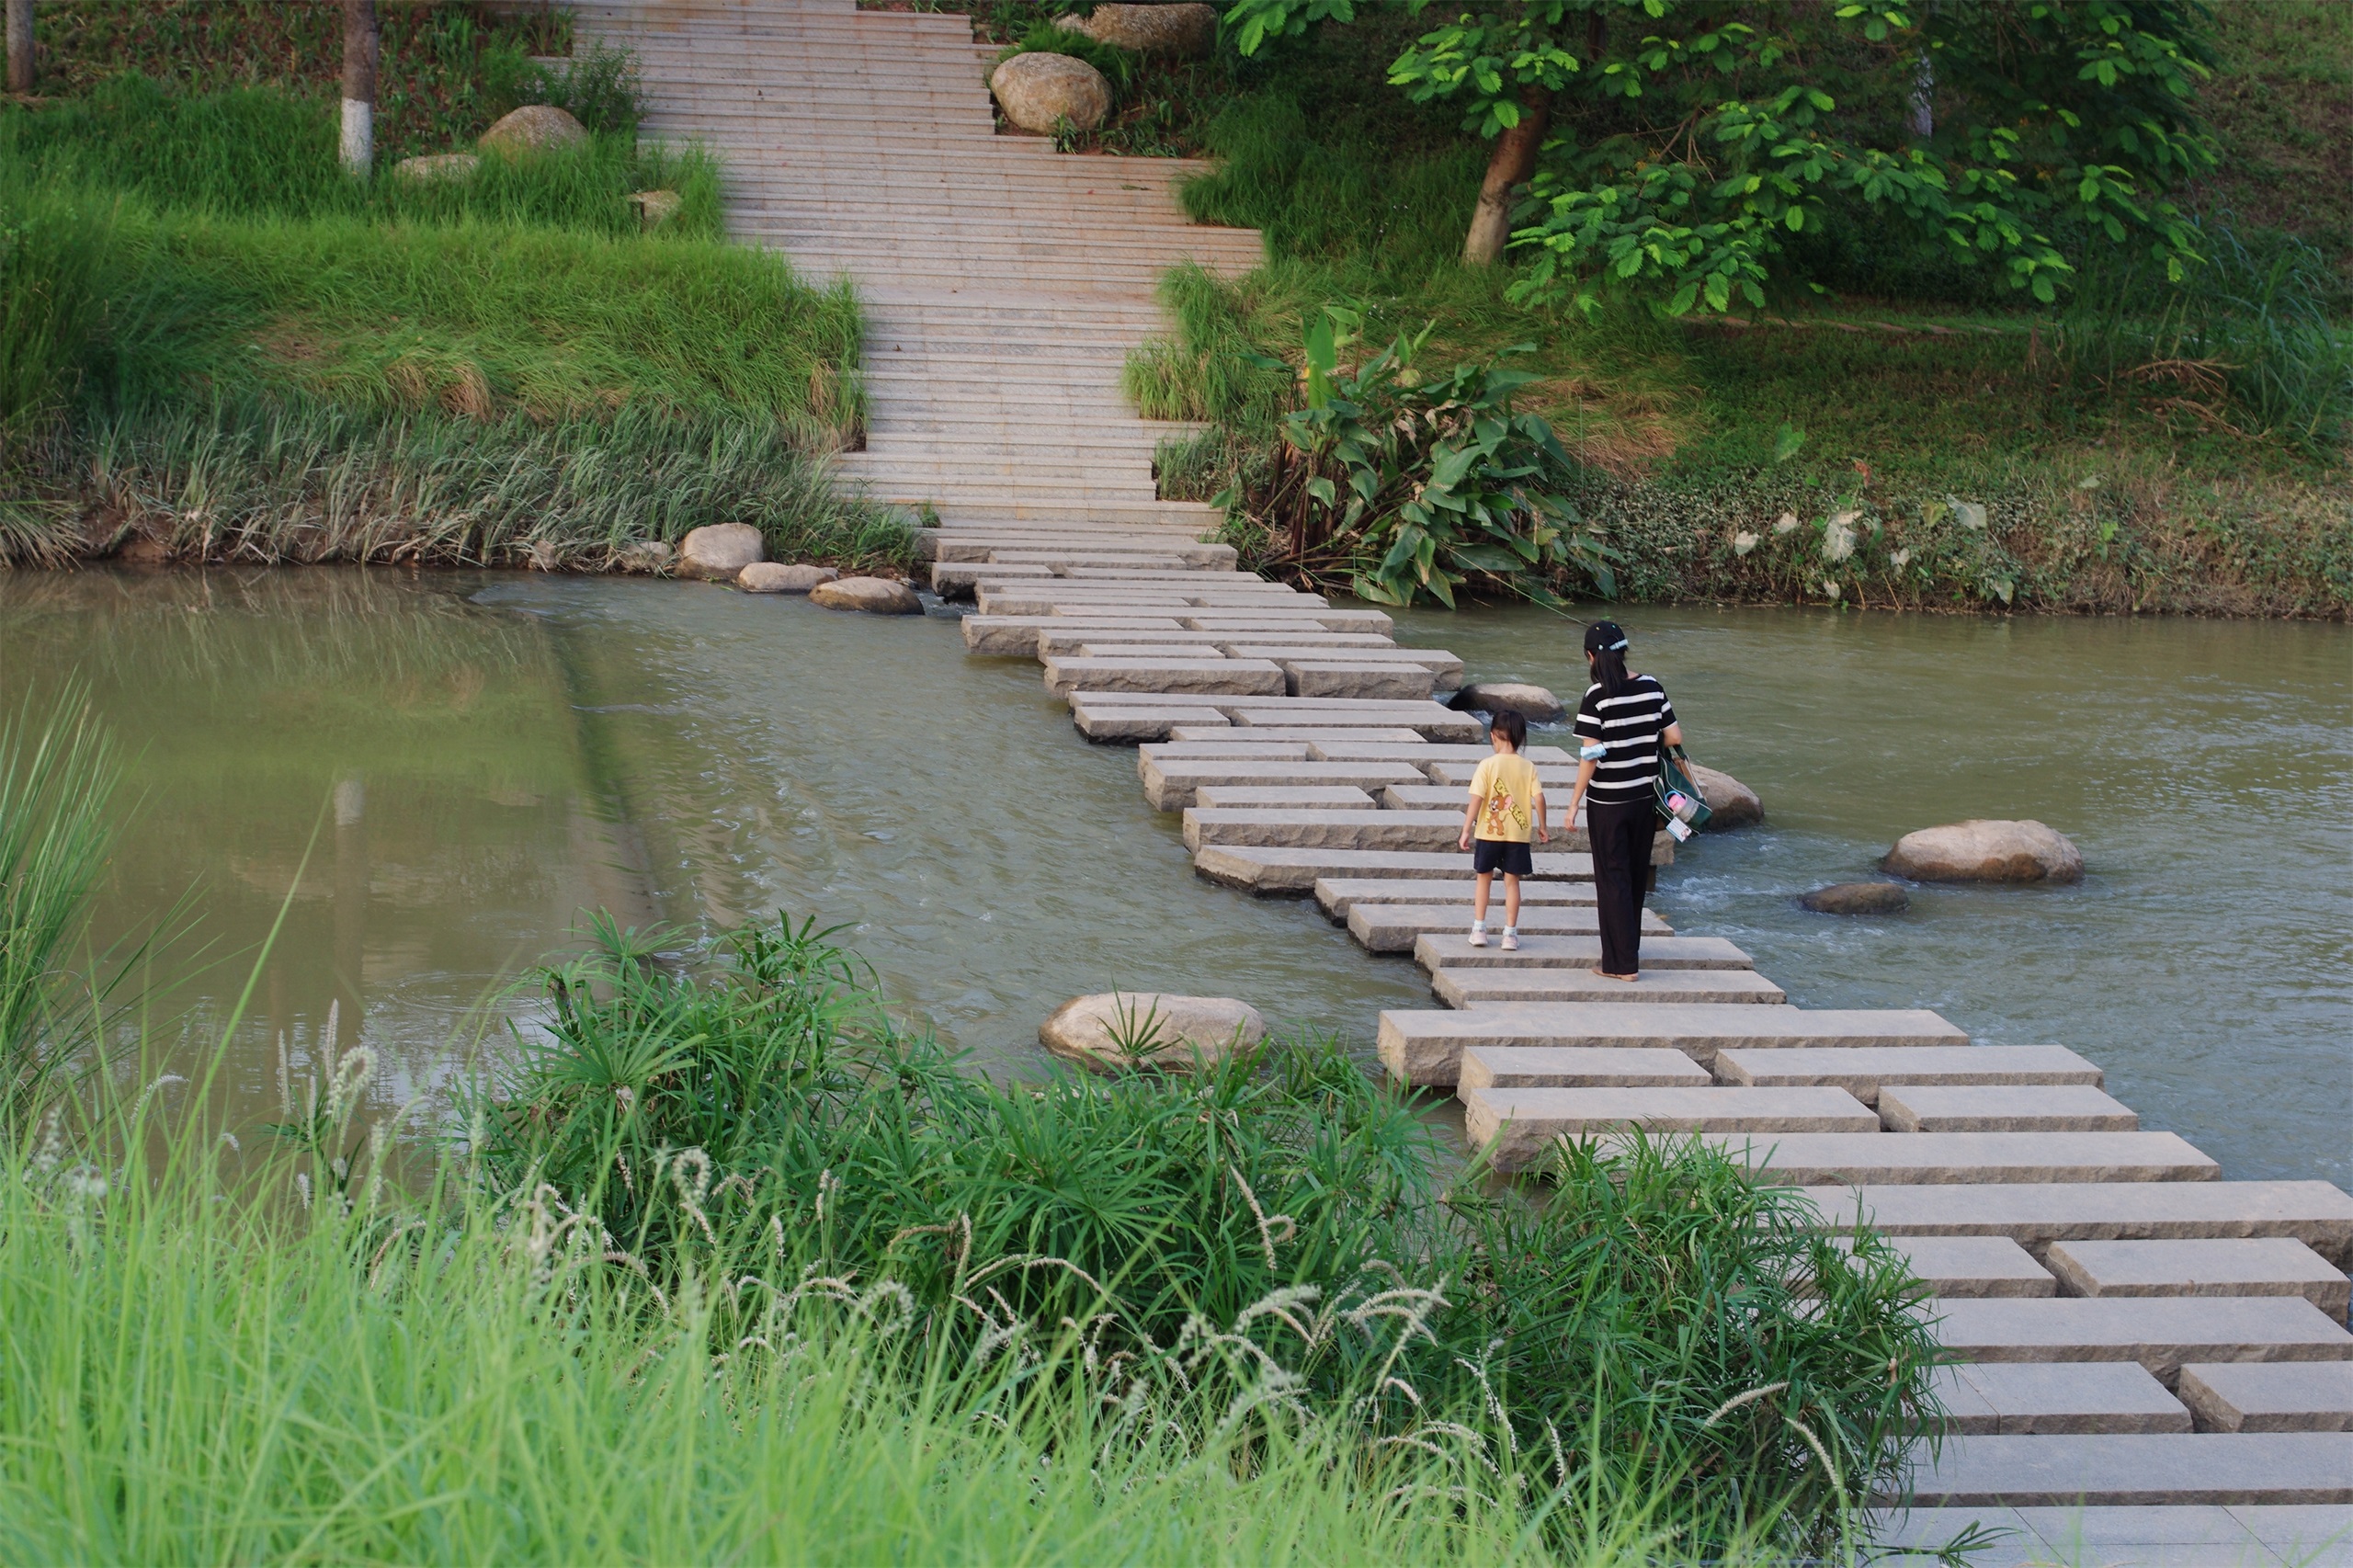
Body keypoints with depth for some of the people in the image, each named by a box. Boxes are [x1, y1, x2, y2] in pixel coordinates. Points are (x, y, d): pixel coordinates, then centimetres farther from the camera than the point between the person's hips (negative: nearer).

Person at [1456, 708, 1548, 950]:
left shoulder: (1488, 765, -10)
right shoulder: (1528, 767, -3)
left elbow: (1477, 799, -13)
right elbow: (1539, 798, -7)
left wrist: (1466, 830, -8)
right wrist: (1542, 827, 7)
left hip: (1489, 832, -1)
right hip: (1518, 834, 1)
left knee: (1484, 879, 14)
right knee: (1512, 881, 9)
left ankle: (1479, 929, 13)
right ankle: (1510, 934, 9)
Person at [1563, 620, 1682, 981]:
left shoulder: (1597, 697, -16)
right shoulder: (1651, 688, -2)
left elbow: (1590, 755, -17)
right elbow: (1675, 737, 3)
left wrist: (1574, 802, -9)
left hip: (1607, 801, -5)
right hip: (1645, 797, 5)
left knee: (1613, 879, 3)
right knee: (1636, 876, 18)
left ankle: (1623, 964, 3)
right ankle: (1628, 949, 32)